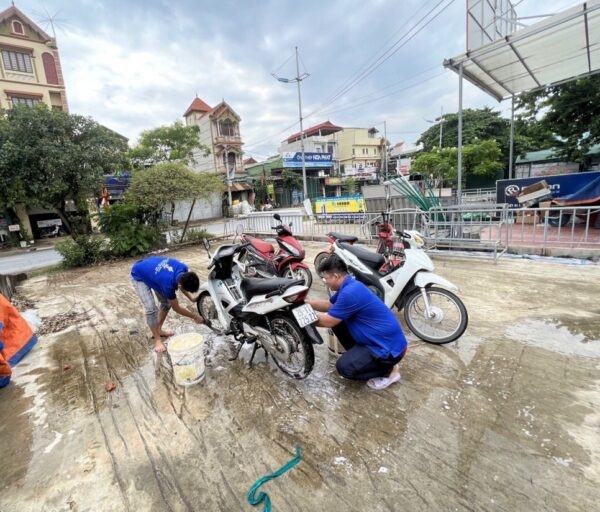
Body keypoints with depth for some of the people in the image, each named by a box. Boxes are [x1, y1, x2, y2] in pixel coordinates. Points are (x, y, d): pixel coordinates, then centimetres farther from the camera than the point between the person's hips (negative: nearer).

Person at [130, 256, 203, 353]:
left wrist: (191, 298, -2)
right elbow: (176, 308, -21)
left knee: (166, 302, 7)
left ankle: (158, 330, 24)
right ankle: (157, 339, -1)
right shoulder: (168, 284, -40)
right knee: (151, 308, -16)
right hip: (139, 275, -7)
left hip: (151, 268, 7)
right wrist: (194, 316, -12)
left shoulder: (184, 269, -26)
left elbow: (182, 285, 2)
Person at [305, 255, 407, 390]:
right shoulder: (349, 286, 3)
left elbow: (328, 321, -18)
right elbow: (329, 305, 17)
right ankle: (358, 355, 17)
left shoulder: (350, 292, -28)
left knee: (344, 366, -16)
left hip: (389, 346, -9)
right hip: (378, 339, 9)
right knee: (337, 322, 6)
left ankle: (389, 370, 4)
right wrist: (304, 302, 9)